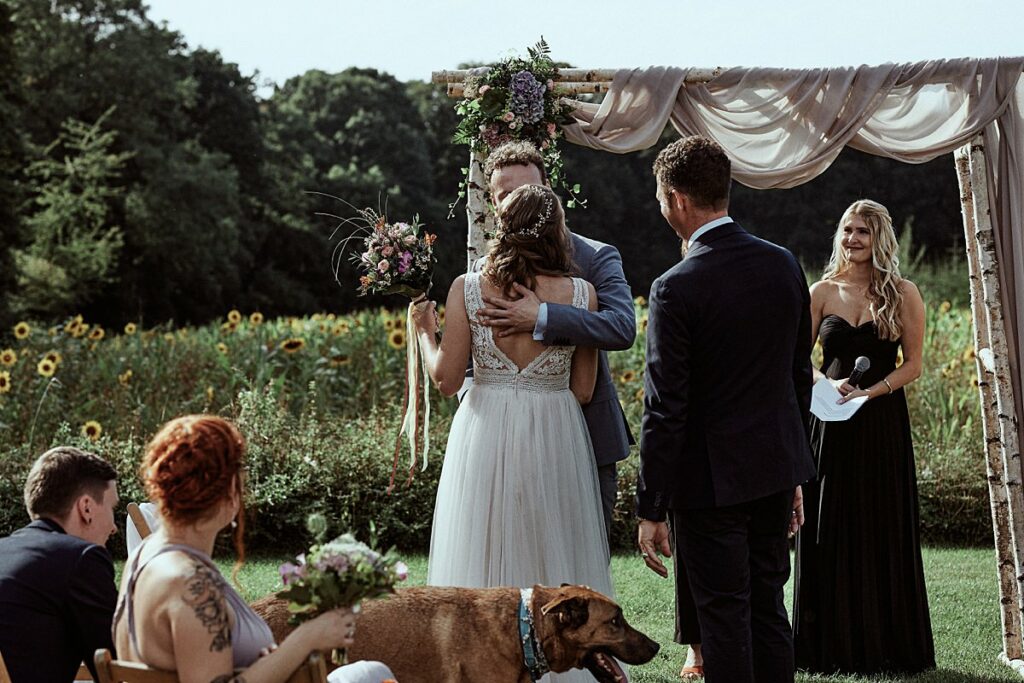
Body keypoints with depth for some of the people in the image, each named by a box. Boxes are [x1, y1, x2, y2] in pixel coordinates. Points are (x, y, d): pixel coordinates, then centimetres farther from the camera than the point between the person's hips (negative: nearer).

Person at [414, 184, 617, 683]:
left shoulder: (467, 289, -6)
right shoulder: (581, 294, -5)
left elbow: (446, 379, -5)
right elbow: (583, 391, -1)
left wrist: (424, 332, 12)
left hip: (485, 436, 0)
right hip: (555, 438, 0)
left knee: (482, 563, 10)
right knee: (553, 561, 11)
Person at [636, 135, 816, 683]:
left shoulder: (676, 288, -18)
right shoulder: (784, 264, 2)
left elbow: (665, 411, -17)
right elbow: (799, 376, 10)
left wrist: (650, 510, -10)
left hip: (712, 479, -6)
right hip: (776, 466, 6)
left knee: (725, 619, 2)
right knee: (768, 608, 16)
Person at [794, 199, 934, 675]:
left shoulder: (903, 294, 0)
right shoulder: (822, 292, 5)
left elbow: (912, 365, -1)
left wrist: (870, 391, -15)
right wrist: (828, 384, -13)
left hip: (883, 422, -2)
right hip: (830, 422, 2)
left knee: (884, 531, 2)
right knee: (830, 533, 3)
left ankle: (886, 645, 12)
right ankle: (833, 645, 11)